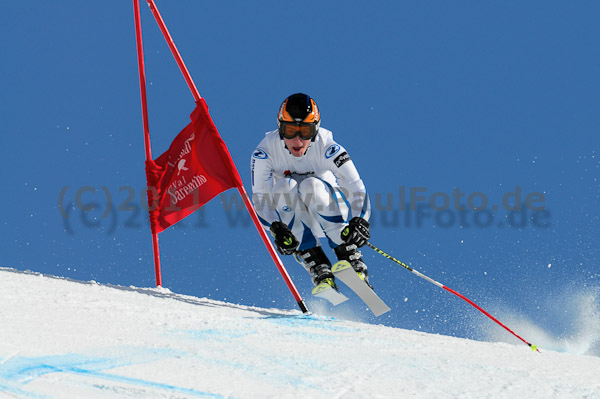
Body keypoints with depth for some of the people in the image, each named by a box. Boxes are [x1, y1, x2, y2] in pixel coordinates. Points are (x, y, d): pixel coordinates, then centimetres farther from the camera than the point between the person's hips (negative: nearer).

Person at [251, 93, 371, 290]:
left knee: (311, 186, -31)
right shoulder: (265, 152, -20)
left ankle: (352, 262, -29)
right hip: (293, 218, 2)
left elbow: (356, 189, -29)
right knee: (285, 187, -29)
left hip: (329, 215, -1)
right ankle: (319, 270, -29)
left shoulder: (327, 148, -24)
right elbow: (259, 198, -20)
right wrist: (276, 228, -40)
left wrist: (360, 221, -49)